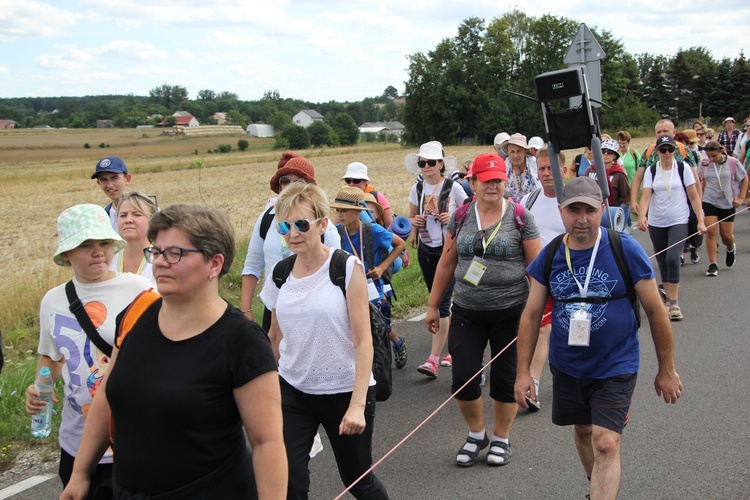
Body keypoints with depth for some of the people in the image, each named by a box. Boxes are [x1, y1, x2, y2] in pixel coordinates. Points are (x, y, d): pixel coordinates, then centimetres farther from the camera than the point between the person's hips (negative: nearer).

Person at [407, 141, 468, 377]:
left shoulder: (453, 187, -7)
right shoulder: (417, 189, 5)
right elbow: (412, 217, 16)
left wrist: (453, 218, -17)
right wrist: (415, 222, -6)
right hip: (426, 250, 6)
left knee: (442, 302, -11)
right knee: (438, 301, 14)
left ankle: (434, 359, -11)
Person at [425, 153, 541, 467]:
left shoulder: (520, 217, -4)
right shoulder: (461, 217, 4)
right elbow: (446, 264, 9)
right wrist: (433, 305, 10)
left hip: (510, 312, -2)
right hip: (467, 312, 2)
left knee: (505, 379, 8)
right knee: (463, 378, 1)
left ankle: (501, 438, 30)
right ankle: (476, 435, 27)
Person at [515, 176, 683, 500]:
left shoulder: (625, 250, -14)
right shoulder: (549, 256, -6)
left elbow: (655, 311, -7)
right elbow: (531, 315, 1)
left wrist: (666, 370, -2)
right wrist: (523, 372, -2)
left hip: (615, 368, -4)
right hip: (567, 367, 4)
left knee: (606, 445, -12)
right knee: (583, 431, 20)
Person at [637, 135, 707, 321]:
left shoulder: (683, 168, -2)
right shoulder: (651, 171, 1)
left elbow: (694, 196, 0)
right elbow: (646, 196, -8)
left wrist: (700, 221, -6)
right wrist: (642, 216, -26)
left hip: (679, 222, -3)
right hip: (656, 223, 3)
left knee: (672, 259, -18)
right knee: (662, 263, 10)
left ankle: (675, 304, -12)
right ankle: (669, 300, 24)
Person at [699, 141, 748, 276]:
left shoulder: (732, 162, -8)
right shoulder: (705, 164, -4)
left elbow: (745, 178, 2)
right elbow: (701, 181, 11)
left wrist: (741, 197, -2)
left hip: (728, 203, -1)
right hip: (709, 202, 1)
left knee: (726, 235, 4)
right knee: (710, 231, -12)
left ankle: (731, 248, 42)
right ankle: (712, 265, -5)